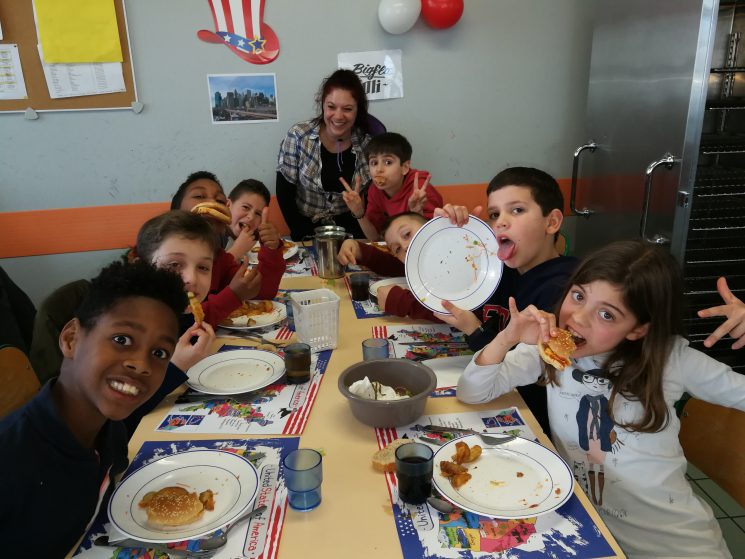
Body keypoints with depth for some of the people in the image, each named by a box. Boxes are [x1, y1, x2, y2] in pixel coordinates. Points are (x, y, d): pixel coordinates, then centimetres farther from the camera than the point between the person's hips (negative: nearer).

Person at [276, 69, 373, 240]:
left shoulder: (367, 143, -7)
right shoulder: (298, 136, -11)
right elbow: (284, 193, -7)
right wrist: (303, 236, -12)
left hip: (350, 229, 1)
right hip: (307, 229, -1)